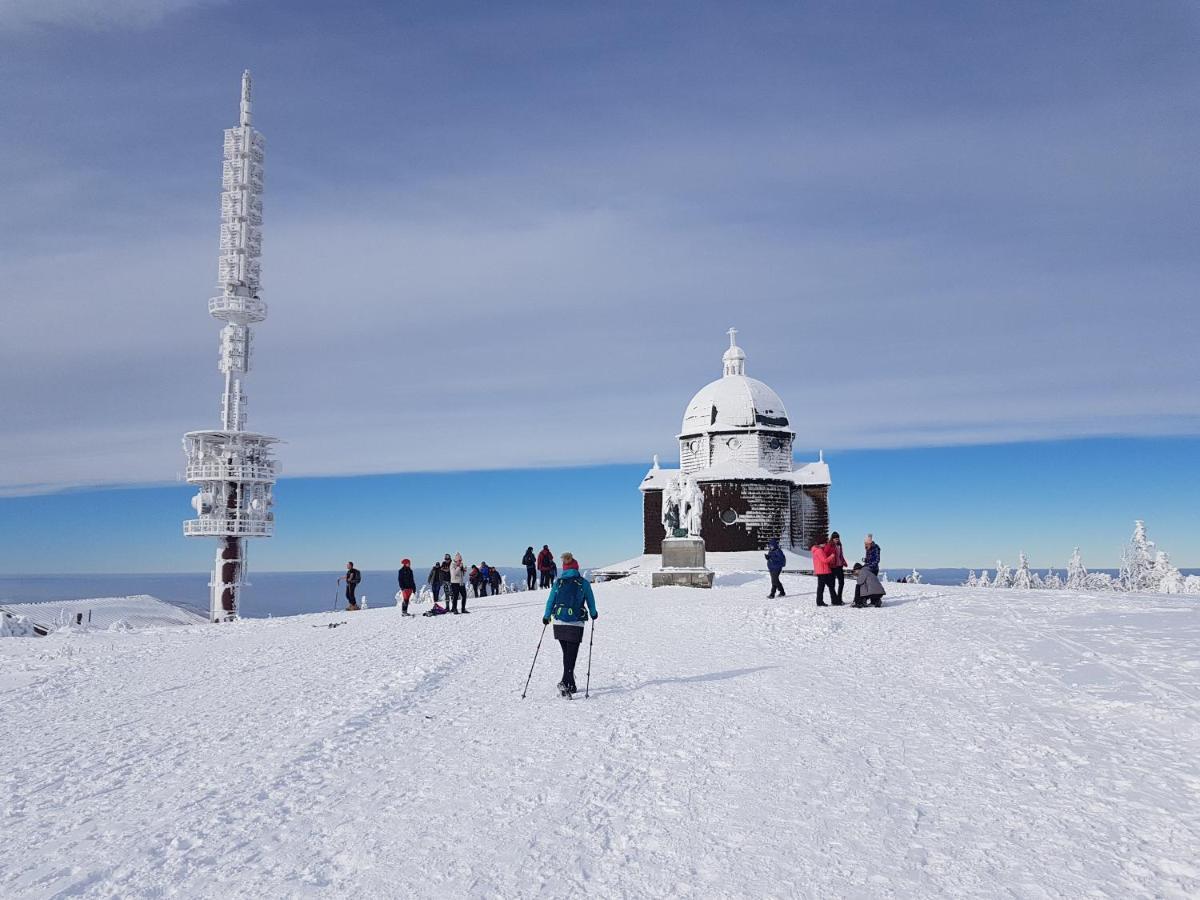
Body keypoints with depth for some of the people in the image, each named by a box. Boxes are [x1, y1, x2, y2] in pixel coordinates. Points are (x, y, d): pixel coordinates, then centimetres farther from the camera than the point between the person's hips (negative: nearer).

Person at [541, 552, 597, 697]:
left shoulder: (558, 582, 3)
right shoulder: (583, 583, -2)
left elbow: (550, 601, 7)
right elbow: (591, 601, 8)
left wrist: (546, 617, 23)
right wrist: (593, 614, 27)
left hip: (559, 623, 3)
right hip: (576, 624, -3)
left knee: (567, 653, 17)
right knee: (571, 655, -1)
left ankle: (571, 685, 24)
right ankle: (565, 682, -20)